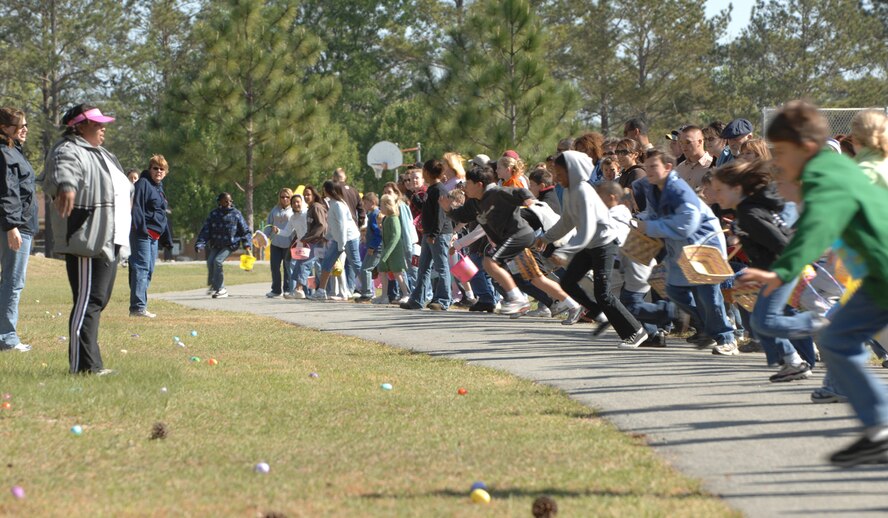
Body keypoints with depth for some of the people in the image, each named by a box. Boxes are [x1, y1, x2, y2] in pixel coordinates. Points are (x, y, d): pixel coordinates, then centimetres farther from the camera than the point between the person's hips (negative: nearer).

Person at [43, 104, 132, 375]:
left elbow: (121, 184, 45)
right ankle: (84, 365, -16)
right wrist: (66, 187, -56)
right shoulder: (69, 151, -10)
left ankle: (90, 364, 17)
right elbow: (65, 170, -35)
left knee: (98, 302, 12)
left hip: (109, 243, 10)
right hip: (87, 242, -10)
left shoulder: (100, 154, 23)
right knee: (88, 302, -13)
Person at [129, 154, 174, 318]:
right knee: (141, 267, -14)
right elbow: (136, 207, -17)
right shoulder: (143, 184, -7)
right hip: (143, 233, -10)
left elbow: (163, 215, 27)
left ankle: (140, 306, 16)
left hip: (154, 235, 10)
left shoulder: (159, 188, 22)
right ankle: (138, 307, -18)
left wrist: (167, 238, 24)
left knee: (149, 270, 11)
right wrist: (141, 228, -26)